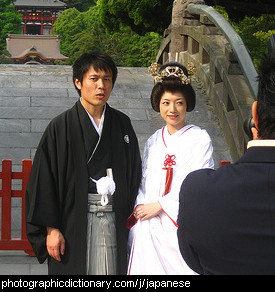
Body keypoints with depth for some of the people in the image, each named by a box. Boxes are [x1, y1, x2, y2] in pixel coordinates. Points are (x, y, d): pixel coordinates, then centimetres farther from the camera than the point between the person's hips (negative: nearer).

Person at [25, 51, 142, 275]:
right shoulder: (61, 127, -4)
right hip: (74, 221, -3)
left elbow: (134, 172, 13)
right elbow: (43, 180, -5)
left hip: (114, 218, 3)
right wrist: (51, 228, -9)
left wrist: (130, 216, 7)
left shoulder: (122, 124, 8)